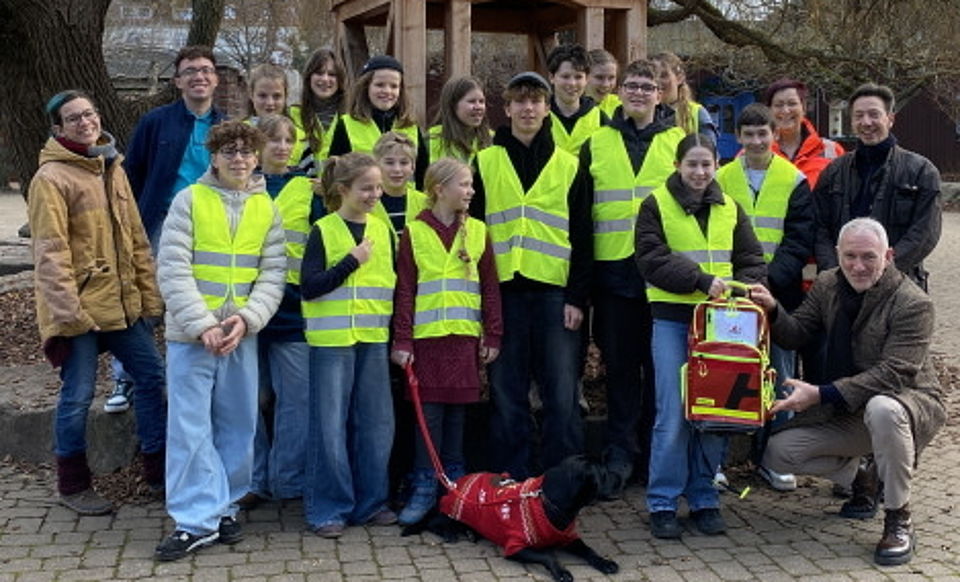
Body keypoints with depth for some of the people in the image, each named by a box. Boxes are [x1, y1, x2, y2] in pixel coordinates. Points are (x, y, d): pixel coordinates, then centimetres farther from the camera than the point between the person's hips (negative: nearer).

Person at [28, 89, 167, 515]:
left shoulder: (113, 169, 12)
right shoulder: (51, 178, -11)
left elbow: (135, 237, 13)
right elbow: (51, 253, -15)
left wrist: (149, 294, 9)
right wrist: (68, 310, -20)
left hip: (122, 301, 7)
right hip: (79, 308, -7)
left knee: (151, 376, 11)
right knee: (78, 395, 2)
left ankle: (158, 471, 26)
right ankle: (72, 486, 20)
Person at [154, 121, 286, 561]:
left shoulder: (267, 209, 7)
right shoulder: (189, 200, -2)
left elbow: (274, 273, 3)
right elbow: (173, 269, -8)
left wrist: (247, 318, -13)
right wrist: (202, 324, -16)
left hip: (242, 335, 3)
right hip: (191, 333, -3)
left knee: (238, 425, 9)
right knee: (190, 427, -2)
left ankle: (223, 507, 24)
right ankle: (197, 520, 5)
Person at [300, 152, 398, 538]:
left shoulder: (382, 230, 11)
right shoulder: (323, 231, -4)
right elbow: (308, 287, -12)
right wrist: (352, 261, -15)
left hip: (374, 339, 5)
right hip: (331, 340, -5)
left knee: (376, 423, 8)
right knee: (330, 425, 0)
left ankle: (369, 503, 21)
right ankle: (327, 509, 10)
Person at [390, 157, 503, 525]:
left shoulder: (477, 232, 8)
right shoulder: (414, 233, 0)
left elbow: (490, 288, 10)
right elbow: (404, 291, -1)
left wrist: (493, 336, 5)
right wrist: (402, 341, -6)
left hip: (465, 336, 2)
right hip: (426, 336, -2)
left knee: (457, 411, 8)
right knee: (429, 413, 0)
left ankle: (455, 484, 20)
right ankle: (424, 489, 10)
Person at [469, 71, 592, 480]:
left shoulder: (568, 166, 10)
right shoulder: (485, 163, 8)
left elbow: (582, 237, 7)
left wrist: (577, 297, -2)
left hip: (555, 291, 0)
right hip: (503, 290, 0)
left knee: (561, 393, 1)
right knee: (506, 392, 4)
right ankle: (511, 481, 14)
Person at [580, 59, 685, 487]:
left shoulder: (679, 142, 9)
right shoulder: (596, 144, 10)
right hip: (613, 269, 1)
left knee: (662, 363, 4)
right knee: (619, 363, 5)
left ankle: (656, 452, 15)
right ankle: (620, 452, 14)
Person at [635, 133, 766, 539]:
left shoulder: (729, 208, 15)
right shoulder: (656, 205, 2)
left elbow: (751, 259, 14)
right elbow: (652, 259, -9)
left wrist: (744, 289, -6)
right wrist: (700, 280, -18)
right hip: (672, 319, -4)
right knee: (673, 412, -6)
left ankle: (704, 499, 16)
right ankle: (662, 503, 4)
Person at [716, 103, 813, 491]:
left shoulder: (794, 180, 2)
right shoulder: (722, 179, 6)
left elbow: (799, 241, -3)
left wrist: (770, 277, -18)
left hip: (780, 293, 0)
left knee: (779, 376, 4)